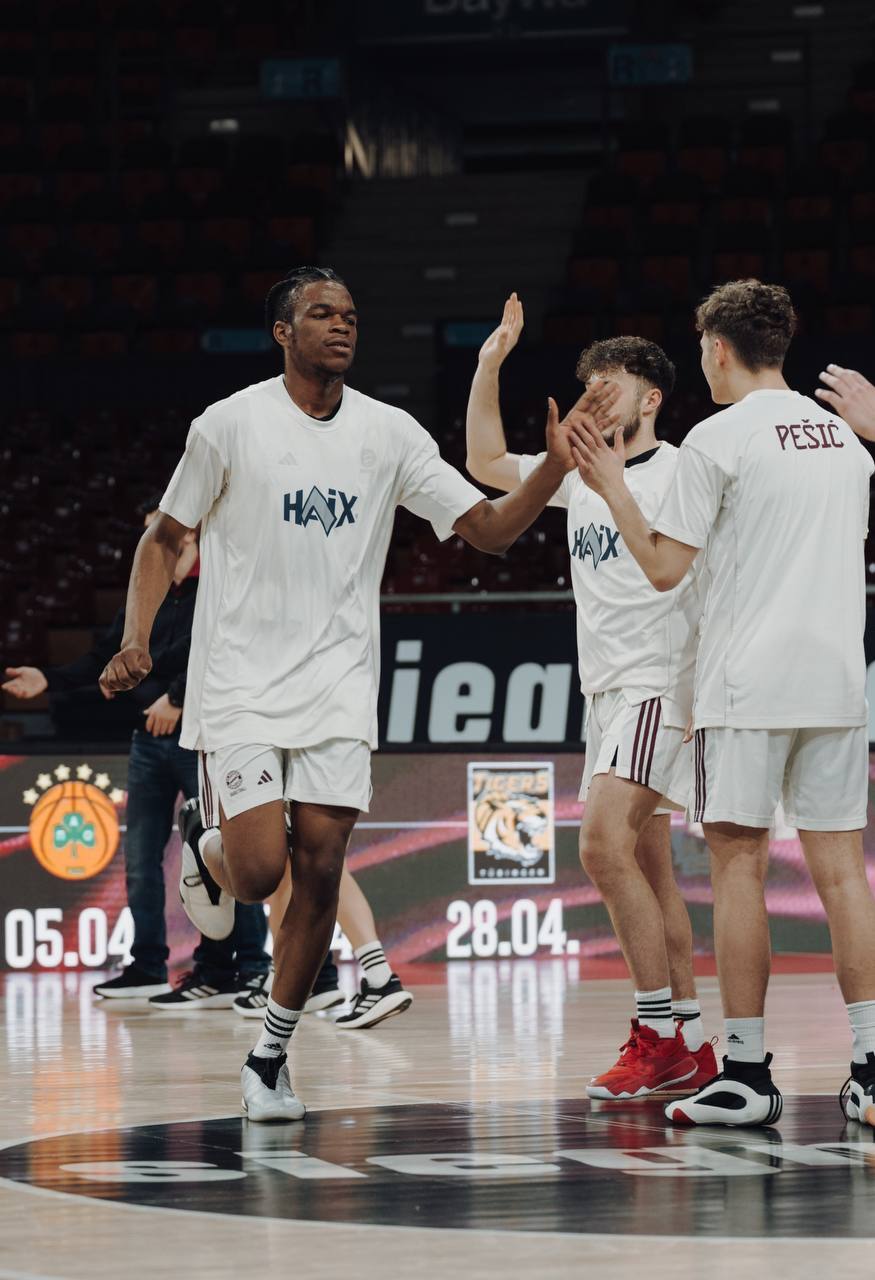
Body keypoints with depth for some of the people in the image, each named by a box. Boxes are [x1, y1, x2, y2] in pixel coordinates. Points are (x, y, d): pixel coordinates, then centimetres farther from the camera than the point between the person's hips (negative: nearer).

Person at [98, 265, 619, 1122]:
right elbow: (165, 537, 3)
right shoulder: (232, 424, -5)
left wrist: (555, 466, -14)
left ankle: (270, 1059, 12)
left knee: (319, 870, -3)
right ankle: (204, 849, 25)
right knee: (259, 872, -13)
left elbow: (489, 529, 3)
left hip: (337, 686, 3)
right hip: (241, 684, -3)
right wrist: (136, 640, -10)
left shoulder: (390, 434, 4)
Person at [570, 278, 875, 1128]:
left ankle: (747, 1074, -2)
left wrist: (613, 488, 5)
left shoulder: (718, 439, -7)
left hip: (748, 683, -6)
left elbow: (664, 568, -6)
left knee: (739, 865, -1)